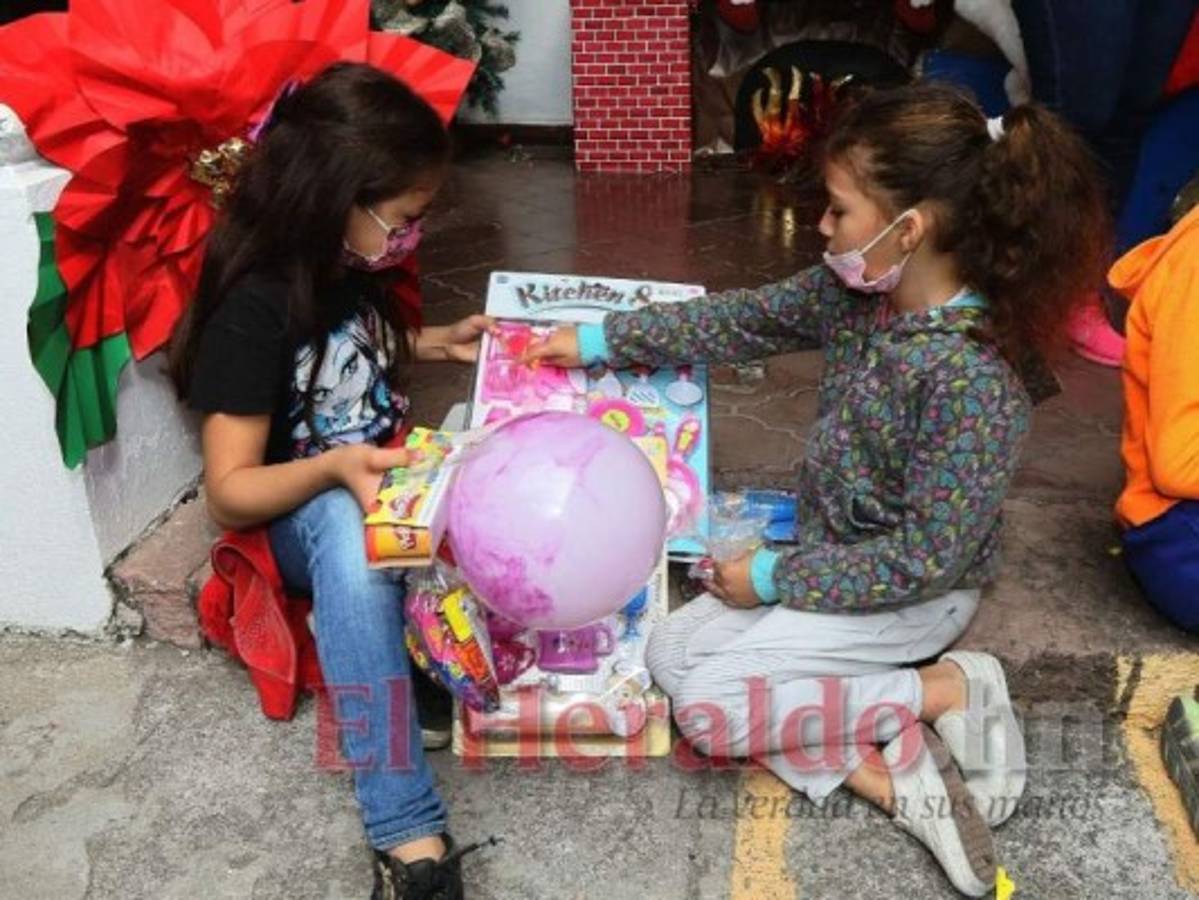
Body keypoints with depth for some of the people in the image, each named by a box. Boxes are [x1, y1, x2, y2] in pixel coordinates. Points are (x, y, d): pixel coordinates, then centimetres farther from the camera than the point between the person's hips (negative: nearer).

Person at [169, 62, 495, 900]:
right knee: (349, 529, -43)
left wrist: (437, 342, 6)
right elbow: (229, 492, -21)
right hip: (302, 512, -7)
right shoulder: (254, 310, -23)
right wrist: (334, 468, -38)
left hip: (384, 478, 7)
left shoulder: (352, 267, -1)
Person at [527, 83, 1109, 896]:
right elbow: (744, 319, 4)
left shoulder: (973, 381, -31)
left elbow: (923, 558, -26)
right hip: (829, 551, 8)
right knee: (672, 652, 0)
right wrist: (599, 341, 6)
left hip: (913, 594, -8)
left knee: (705, 703, -14)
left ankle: (947, 690, -4)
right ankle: (889, 776, -7)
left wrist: (775, 578, -18)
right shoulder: (856, 291, -9)